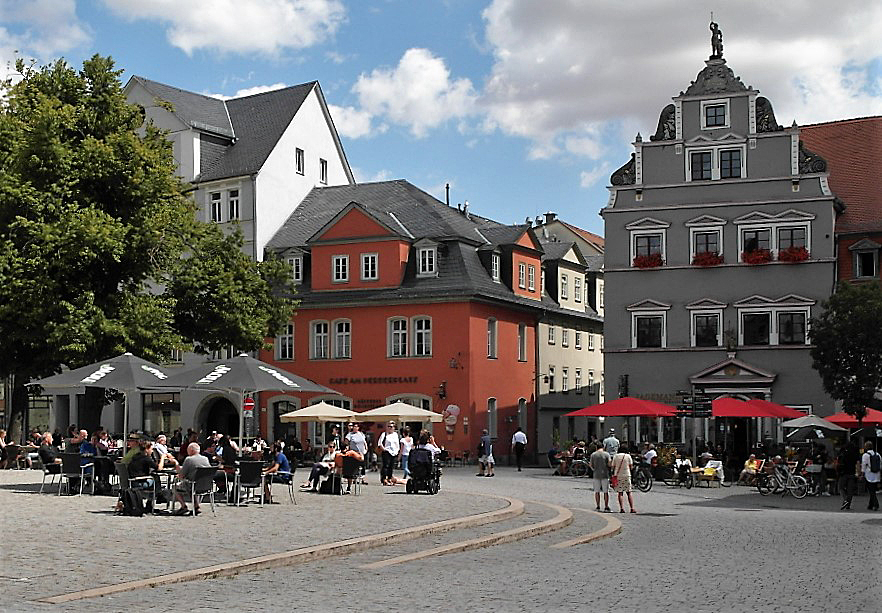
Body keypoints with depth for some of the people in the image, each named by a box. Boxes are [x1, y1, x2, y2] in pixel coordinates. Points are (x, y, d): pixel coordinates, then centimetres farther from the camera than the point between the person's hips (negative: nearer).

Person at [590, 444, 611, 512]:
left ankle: (598, 506, 8)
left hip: (596, 475, 1)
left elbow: (591, 465, 4)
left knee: (597, 491, 9)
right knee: (606, 492, 2)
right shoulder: (606, 454, -2)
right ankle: (606, 507, 0)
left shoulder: (593, 455, 3)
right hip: (605, 474, -1)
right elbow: (609, 464, -6)